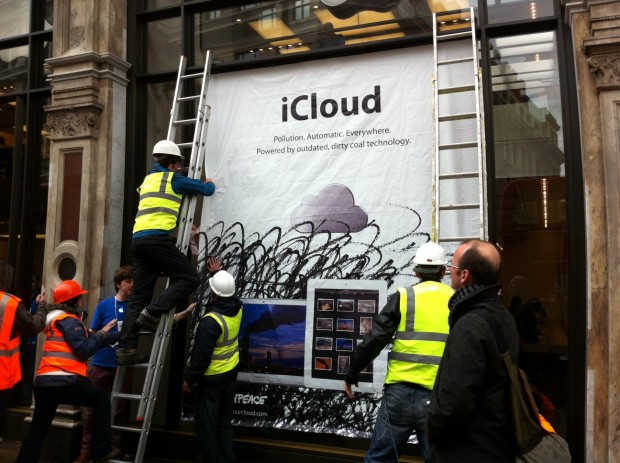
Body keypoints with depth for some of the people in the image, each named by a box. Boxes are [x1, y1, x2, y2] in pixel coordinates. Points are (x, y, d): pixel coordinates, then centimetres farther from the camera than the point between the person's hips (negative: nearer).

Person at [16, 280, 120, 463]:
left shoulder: (58, 319, 25)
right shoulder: (69, 320, -6)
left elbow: (88, 341, 28)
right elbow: (85, 350, -14)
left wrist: (121, 334, 28)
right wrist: (102, 332, 0)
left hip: (43, 382, 9)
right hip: (62, 382, -9)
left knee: (37, 431, 13)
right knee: (102, 398, 6)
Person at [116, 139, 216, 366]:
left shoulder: (148, 179, 29)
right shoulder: (172, 178, 6)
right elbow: (205, 189, 12)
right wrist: (209, 183, 34)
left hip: (138, 240, 8)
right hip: (157, 238, -8)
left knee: (138, 298, 7)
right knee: (189, 278, -4)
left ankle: (125, 349, 1)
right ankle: (152, 313, -15)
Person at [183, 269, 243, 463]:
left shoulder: (211, 320, -27)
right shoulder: (237, 307, -7)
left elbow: (201, 355, -23)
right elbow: (229, 294, 20)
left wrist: (189, 378, -10)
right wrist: (220, 272, 27)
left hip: (211, 379, -7)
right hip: (230, 374, 8)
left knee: (206, 425, 8)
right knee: (224, 423, 19)